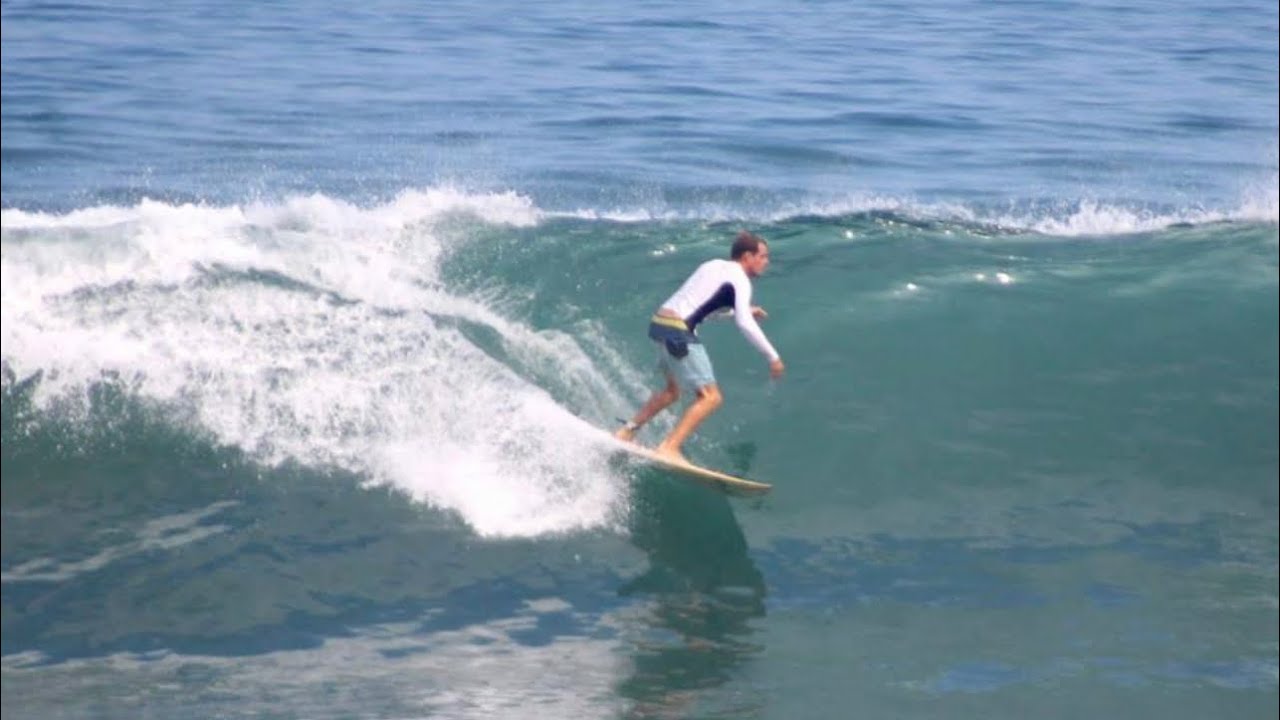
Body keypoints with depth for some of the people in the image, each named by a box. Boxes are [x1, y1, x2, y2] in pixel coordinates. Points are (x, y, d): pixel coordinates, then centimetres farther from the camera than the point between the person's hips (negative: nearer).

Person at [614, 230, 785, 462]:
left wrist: (742, 310, 31)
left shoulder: (714, 265, 19)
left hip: (660, 322, 9)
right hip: (679, 332, -9)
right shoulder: (739, 279, -5)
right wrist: (773, 357, -12)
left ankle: (627, 431, 30)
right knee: (710, 397, -10)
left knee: (673, 390, 29)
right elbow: (744, 323, -16)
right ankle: (669, 448, -21)